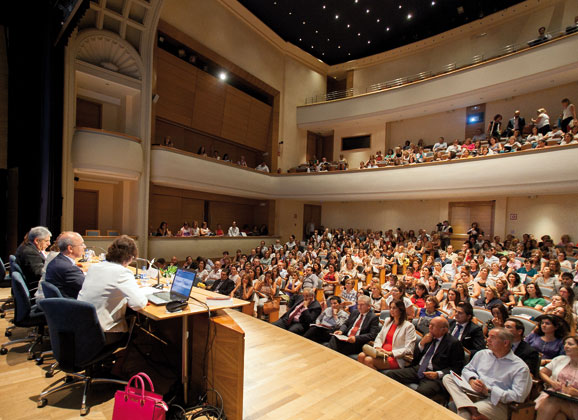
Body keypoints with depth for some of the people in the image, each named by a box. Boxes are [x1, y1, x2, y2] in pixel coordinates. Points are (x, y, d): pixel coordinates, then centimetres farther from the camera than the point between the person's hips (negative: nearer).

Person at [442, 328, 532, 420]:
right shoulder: (482, 354, 14)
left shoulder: (520, 367, -3)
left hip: (496, 403, -8)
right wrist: (472, 380, -4)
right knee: (448, 378, -22)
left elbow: (518, 396, -13)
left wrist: (488, 391, -16)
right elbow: (467, 369, 21)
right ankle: (473, 411, -35)